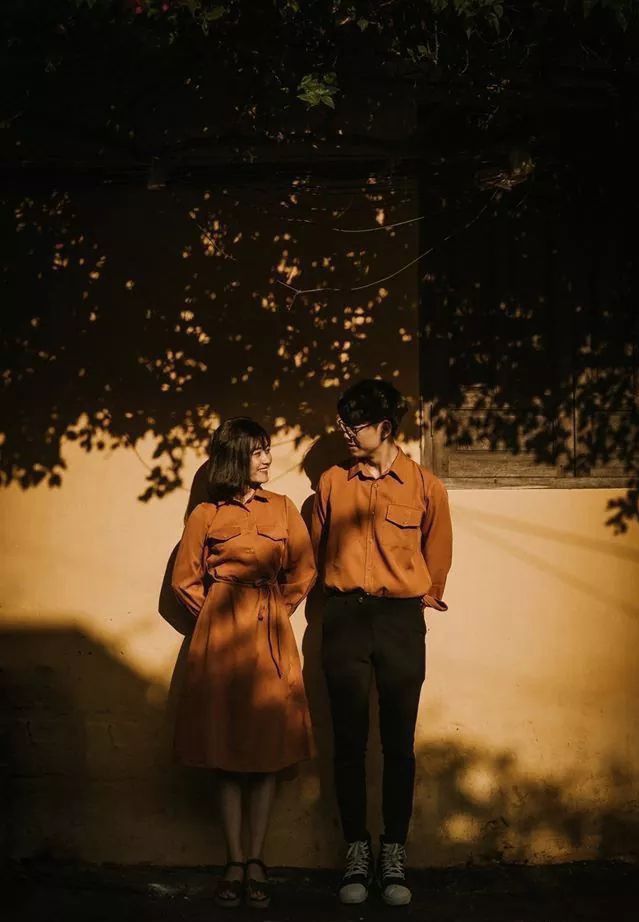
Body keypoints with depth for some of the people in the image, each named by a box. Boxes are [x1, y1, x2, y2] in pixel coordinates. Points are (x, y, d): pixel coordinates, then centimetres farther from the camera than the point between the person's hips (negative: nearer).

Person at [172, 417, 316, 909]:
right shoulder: (206, 515, 2)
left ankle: (256, 860, 9)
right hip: (221, 637, -1)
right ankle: (235, 862, 9)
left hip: (270, 637, 2)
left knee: (269, 748, 0)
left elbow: (303, 571, 14)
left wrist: (276, 610, 10)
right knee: (228, 752, 2)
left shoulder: (283, 508, 8)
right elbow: (185, 580, 9)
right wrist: (218, 613, 9)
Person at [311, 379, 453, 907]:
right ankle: (357, 851, 12)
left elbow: (437, 555, 12)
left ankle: (394, 854, 11)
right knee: (349, 741, 2)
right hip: (344, 618, 2)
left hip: (401, 620, -1)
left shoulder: (425, 486, -1)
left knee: (399, 743, 1)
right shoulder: (332, 482, 5)